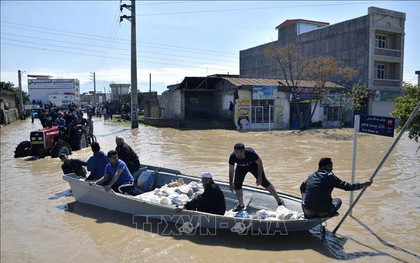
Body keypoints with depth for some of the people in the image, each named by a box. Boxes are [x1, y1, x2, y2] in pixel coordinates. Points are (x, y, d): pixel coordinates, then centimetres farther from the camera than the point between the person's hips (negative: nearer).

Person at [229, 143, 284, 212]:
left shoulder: (250, 153, -40)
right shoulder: (232, 157, -33)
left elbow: (259, 163, -23)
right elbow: (231, 170, -17)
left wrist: (259, 177, -21)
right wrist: (231, 183, -16)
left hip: (253, 165, -3)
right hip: (241, 167, 3)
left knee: (263, 182, -7)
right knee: (237, 184, -7)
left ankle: (279, 201, 3)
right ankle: (241, 205, 15)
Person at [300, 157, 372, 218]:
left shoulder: (311, 176, 8)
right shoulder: (330, 177, -5)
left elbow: (302, 188, 23)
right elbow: (347, 186, -3)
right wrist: (364, 184, 7)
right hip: (323, 213, -1)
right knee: (338, 200, 26)